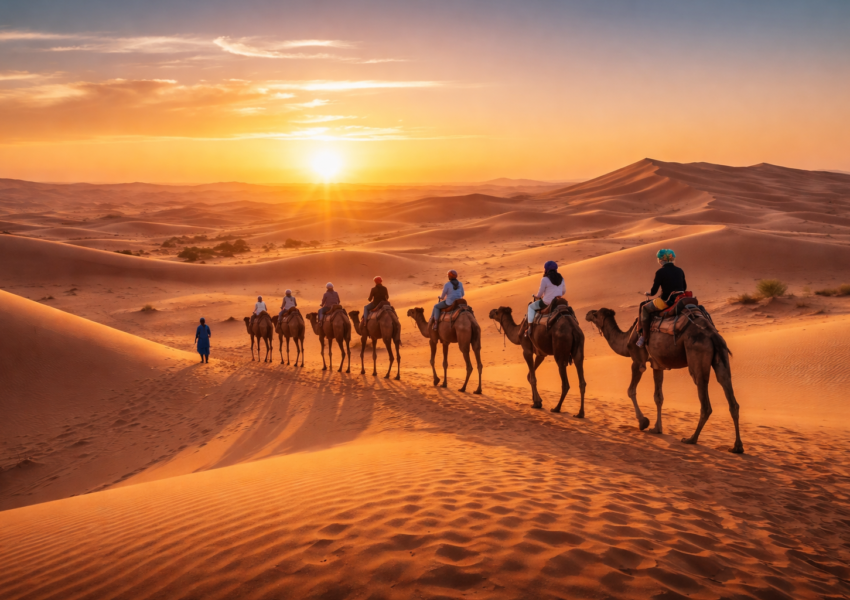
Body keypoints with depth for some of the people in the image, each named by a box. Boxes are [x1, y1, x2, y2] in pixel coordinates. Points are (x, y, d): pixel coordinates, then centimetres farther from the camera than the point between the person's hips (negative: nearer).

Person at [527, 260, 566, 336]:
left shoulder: (545, 280, -15)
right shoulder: (561, 278, 4)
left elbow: (539, 294, -9)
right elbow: (564, 291, 14)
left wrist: (536, 296, 14)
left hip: (546, 303, -6)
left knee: (531, 307, 18)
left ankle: (529, 328, 7)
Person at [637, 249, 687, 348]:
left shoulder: (660, 272, -10)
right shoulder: (680, 271, 7)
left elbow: (653, 292, -7)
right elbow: (684, 288, 18)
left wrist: (647, 293, 16)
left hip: (666, 302, -6)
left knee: (645, 308, 16)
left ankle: (644, 337, 15)